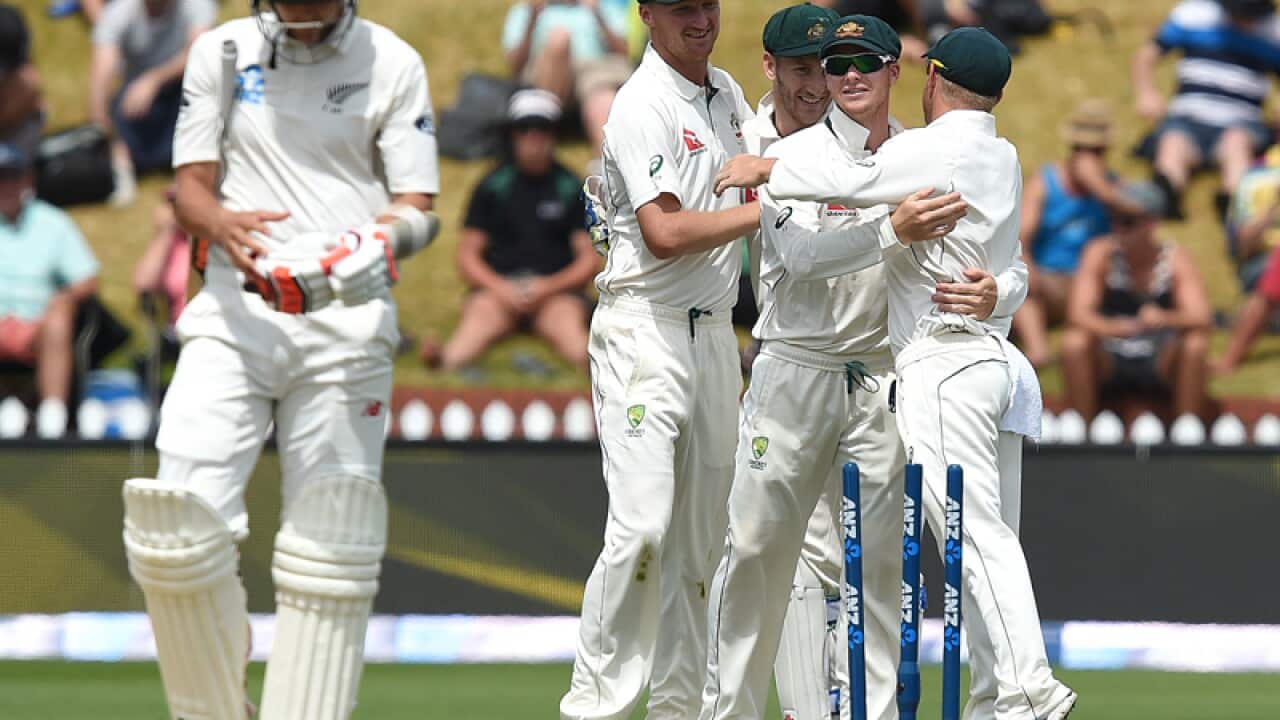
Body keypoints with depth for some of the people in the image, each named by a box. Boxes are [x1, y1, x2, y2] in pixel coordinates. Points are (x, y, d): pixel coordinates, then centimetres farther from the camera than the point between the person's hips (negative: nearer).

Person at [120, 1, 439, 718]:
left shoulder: (392, 63, 6)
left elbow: (416, 205, 3)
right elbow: (191, 187, 7)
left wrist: (379, 244, -20)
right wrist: (223, 224, -17)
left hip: (349, 317, -1)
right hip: (236, 310, 1)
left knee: (329, 548, -4)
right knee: (180, 521, -13)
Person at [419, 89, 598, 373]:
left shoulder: (571, 188, 12)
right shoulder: (492, 186, 13)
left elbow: (589, 260, 8)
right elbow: (467, 255, 10)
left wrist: (549, 287, -9)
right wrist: (499, 287, -9)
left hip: (556, 288, 0)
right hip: (497, 284, 0)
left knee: (566, 318, -34)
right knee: (480, 316, -34)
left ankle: (591, 361, -68)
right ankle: (448, 360, -66)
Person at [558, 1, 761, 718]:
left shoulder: (727, 93, 14)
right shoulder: (643, 106, -13)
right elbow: (665, 233, -21)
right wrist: (767, 208, -15)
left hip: (715, 330, 8)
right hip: (646, 331, -8)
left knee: (701, 537, 8)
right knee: (642, 527, -17)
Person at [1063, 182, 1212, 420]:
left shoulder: (1175, 260, -11)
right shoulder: (1101, 254, -12)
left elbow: (1201, 318, -23)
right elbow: (1078, 314, -22)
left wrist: (1166, 319, -47)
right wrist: (1110, 328, -45)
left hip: (1160, 365, 0)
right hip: (1109, 363, 0)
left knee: (1195, 344, -29)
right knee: (1075, 342, -29)